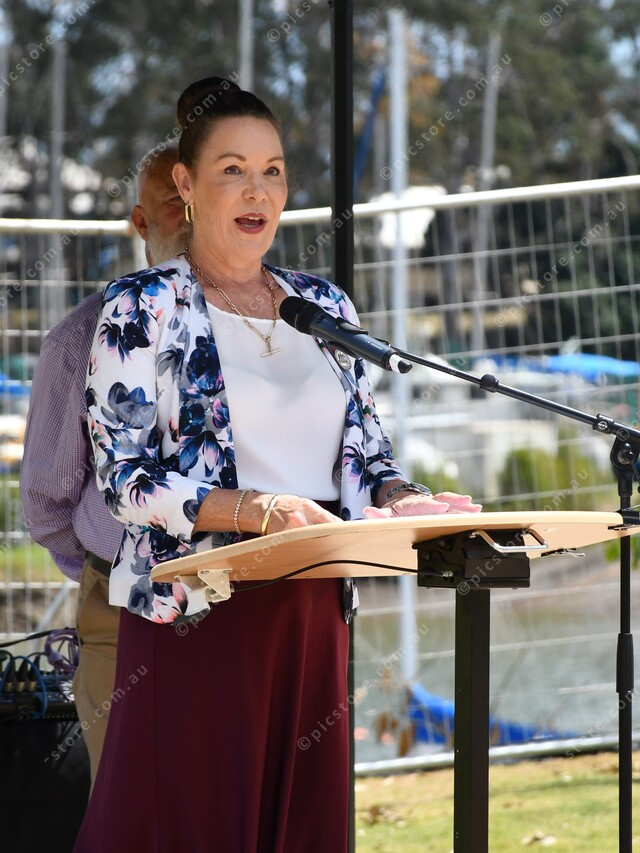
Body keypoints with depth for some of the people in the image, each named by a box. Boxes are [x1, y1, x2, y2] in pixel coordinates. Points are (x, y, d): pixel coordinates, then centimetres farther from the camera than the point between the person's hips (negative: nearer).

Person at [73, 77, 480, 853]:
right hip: (193, 614, -5)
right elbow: (125, 478, -9)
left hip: (312, 613, 5)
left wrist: (405, 502, -6)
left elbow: (366, 459, 17)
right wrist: (260, 511, -21)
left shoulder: (324, 309, 15)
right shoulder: (143, 309, -1)